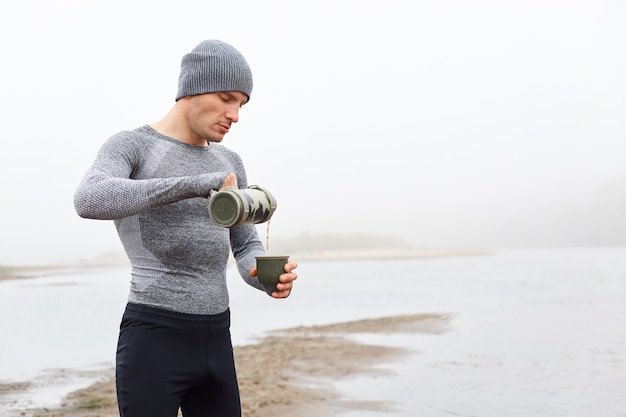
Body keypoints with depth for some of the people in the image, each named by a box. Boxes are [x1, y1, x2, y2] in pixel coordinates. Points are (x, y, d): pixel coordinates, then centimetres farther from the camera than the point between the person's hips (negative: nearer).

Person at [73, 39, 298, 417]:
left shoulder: (229, 163, 15)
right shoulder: (128, 146, -5)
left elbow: (247, 252, 14)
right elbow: (90, 202, -29)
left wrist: (270, 280, -12)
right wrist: (199, 184, -35)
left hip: (215, 344, 7)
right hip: (152, 343, -6)